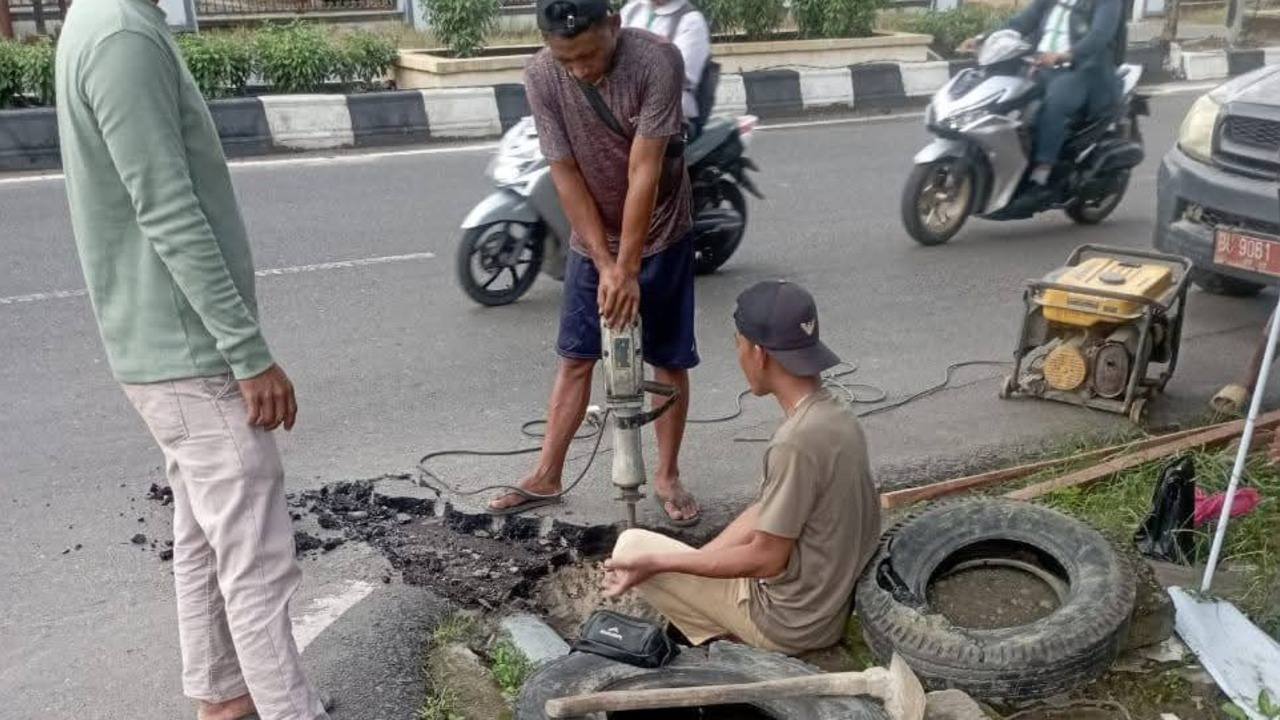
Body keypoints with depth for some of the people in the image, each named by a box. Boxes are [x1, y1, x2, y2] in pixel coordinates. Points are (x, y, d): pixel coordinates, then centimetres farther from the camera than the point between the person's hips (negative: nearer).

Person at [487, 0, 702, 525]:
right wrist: (604, 262, -16)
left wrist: (628, 267, -24)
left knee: (669, 359, 4)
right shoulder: (540, 76, -16)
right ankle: (546, 477, 19)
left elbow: (644, 172, -26)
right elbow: (566, 176, -14)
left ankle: (667, 476, 21)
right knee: (574, 358, 8)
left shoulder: (657, 61, -25)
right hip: (592, 240, 3)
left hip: (660, 236, -2)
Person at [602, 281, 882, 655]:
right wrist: (691, 563, 2)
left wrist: (658, 563, -16)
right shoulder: (834, 412, 0)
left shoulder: (797, 441, -29)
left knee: (632, 544, 0)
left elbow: (765, 558, -22)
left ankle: (724, 641, 3)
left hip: (787, 625, -9)